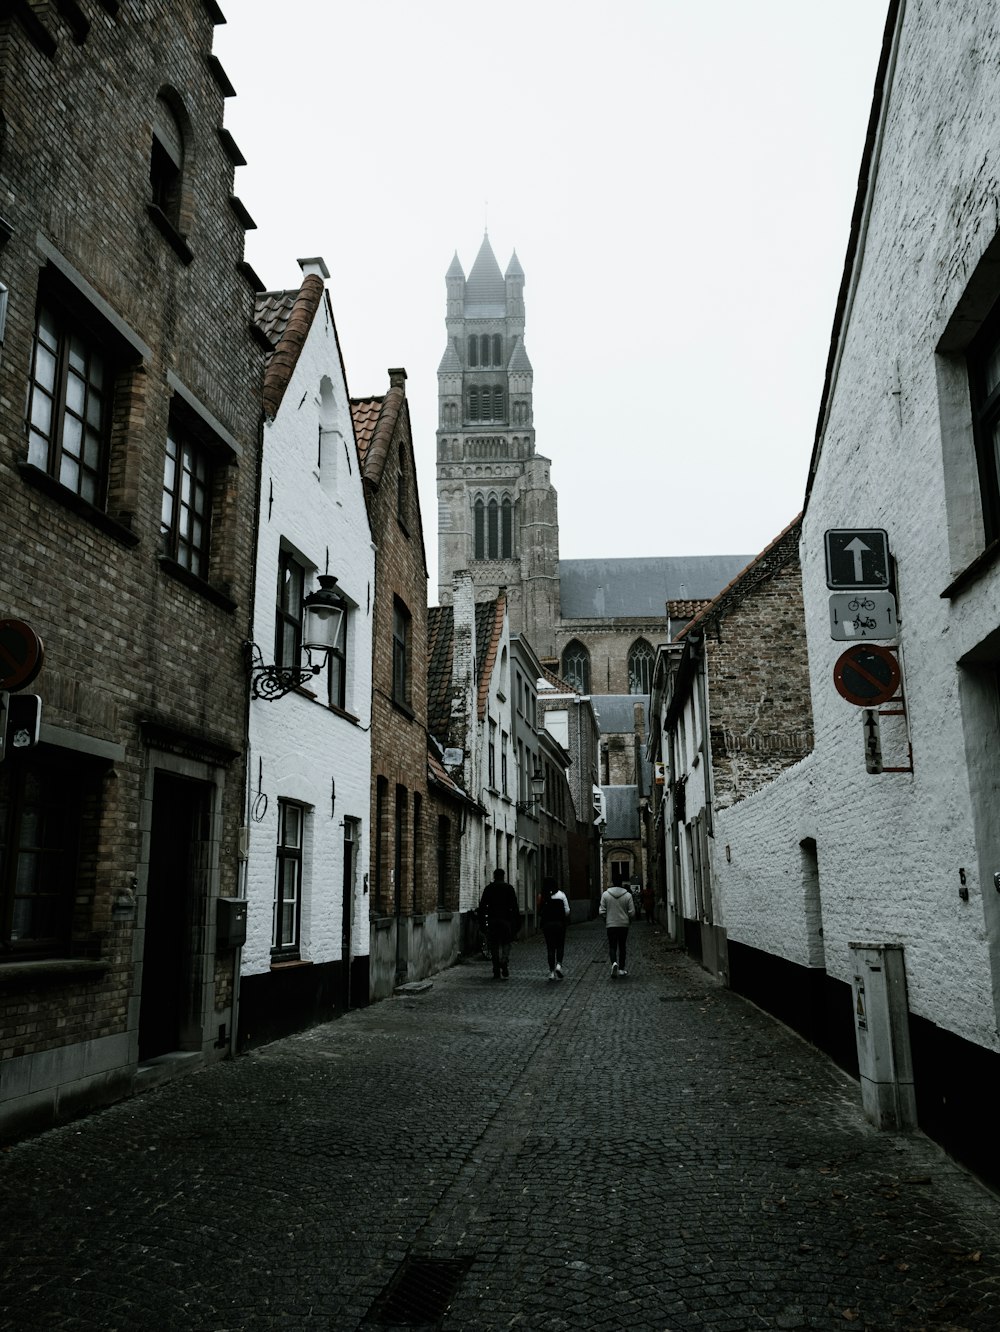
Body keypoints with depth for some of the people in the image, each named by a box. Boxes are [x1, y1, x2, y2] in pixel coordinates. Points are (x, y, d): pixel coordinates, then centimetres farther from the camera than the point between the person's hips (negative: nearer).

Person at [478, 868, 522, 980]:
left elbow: (482, 907, 3)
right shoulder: (509, 888, 2)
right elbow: (515, 907, -1)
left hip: (492, 921, 1)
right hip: (506, 920, -1)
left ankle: (496, 973, 5)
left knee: (494, 947, 7)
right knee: (505, 945, 5)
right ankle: (505, 971, -11)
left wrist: (482, 923, 6)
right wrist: (517, 923, 2)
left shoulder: (488, 888, 6)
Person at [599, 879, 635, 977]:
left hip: (611, 925, -1)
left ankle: (614, 962, -20)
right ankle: (621, 969, 16)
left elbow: (602, 911, -3)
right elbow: (632, 912, -5)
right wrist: (630, 921, 15)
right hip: (624, 925, 1)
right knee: (622, 946, 12)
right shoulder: (628, 895, -5)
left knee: (612, 946, 6)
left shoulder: (605, 894, -5)